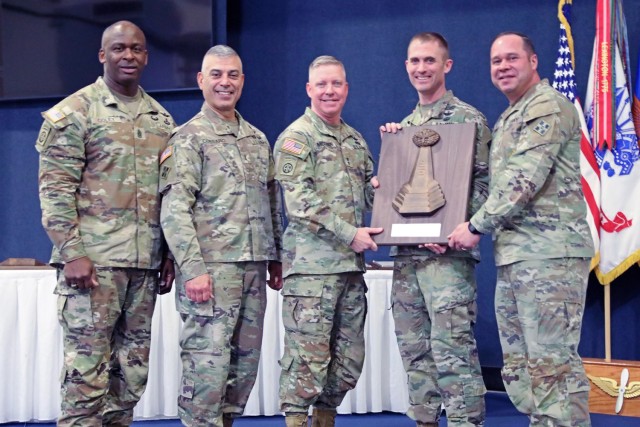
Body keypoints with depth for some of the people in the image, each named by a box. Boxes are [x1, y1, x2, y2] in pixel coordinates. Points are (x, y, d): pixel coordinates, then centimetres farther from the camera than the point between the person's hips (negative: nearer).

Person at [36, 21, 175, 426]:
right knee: (87, 366, -5)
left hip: (145, 263, 6)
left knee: (133, 367, 9)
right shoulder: (74, 112, -2)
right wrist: (71, 253, -15)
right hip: (93, 260, -5)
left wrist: (168, 254, 11)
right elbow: (55, 189, -7)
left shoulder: (161, 119, 14)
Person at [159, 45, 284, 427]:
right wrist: (193, 268, -18)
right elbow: (174, 210, -10)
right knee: (208, 364, -8)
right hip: (211, 268, -6)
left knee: (246, 365, 9)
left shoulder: (258, 140, 17)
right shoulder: (189, 138, -3)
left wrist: (276, 260, 16)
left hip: (254, 269, 7)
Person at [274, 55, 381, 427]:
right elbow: (300, 203, -14)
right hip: (311, 265, -7)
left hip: (351, 265, 7)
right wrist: (350, 234, -17)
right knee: (307, 358, -7)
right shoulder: (296, 137, -4)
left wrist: (379, 184, 0)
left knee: (348, 361, 12)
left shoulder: (356, 140, 18)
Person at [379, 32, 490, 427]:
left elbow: (482, 184, -9)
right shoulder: (403, 126, 18)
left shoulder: (469, 119, -3)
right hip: (405, 253, 7)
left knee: (453, 349, -10)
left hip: (447, 253, -7)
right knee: (414, 350, 10)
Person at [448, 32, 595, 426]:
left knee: (552, 362, -10)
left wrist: (477, 226, -10)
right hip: (513, 255, 10)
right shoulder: (508, 119, 22)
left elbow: (525, 179, -16)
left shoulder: (548, 105, -7)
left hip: (549, 252, -10)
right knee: (519, 364, 11)